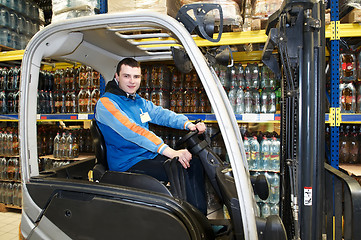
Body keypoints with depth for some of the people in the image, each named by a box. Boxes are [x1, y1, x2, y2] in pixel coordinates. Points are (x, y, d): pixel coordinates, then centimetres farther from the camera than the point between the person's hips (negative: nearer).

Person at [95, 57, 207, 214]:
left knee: (194, 163, -7)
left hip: (150, 156, 8)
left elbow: (161, 114, 4)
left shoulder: (140, 102, 16)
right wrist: (169, 151, -36)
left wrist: (188, 124, -18)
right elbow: (132, 131, -26)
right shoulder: (106, 103, -12)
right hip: (127, 164, -8)